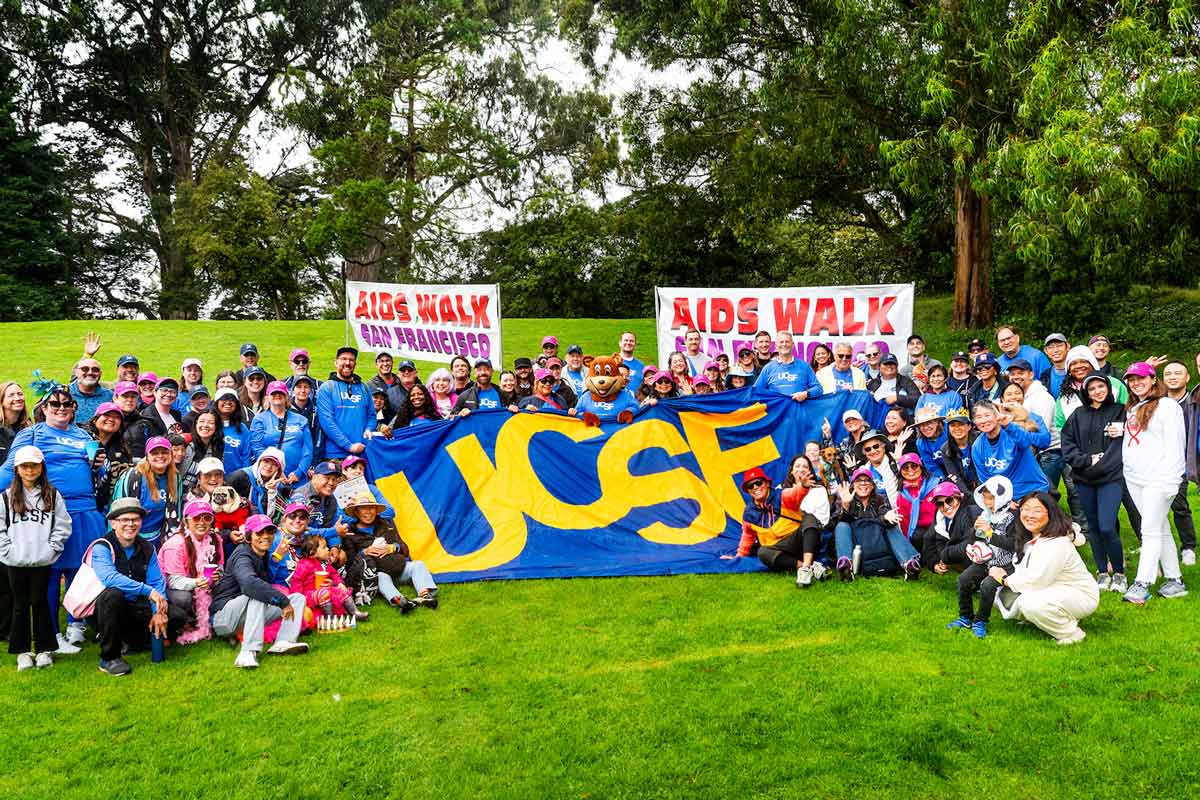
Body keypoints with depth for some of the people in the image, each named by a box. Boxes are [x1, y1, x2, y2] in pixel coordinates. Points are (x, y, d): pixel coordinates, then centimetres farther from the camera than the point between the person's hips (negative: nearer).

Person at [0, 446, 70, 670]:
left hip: (42, 562, -1)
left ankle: (44, 649, 13)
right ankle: (22, 651, 17)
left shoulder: (52, 496, 3)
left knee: (40, 603, 4)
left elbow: (63, 526, 2)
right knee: (20, 605, 8)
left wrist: (50, 549, -6)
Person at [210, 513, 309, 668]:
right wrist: (283, 601, -40)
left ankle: (283, 643, -27)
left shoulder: (264, 555, 11)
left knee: (298, 598, -3)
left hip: (253, 612, 8)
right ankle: (249, 652, -43)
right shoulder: (242, 557, -19)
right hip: (224, 614, -8)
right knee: (257, 594, -36)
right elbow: (249, 583, -39)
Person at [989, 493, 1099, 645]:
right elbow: (1025, 574, 3)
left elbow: (1036, 581, -27)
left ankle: (1071, 634, -7)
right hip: (1053, 591, 10)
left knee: (1031, 603, -33)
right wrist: (1006, 576, -18)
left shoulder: (1057, 544, -26)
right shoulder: (1030, 539, 3)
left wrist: (1004, 579, -14)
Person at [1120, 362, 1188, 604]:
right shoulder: (1131, 409, 18)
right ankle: (1174, 580, 17)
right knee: (1161, 529, 11)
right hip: (1134, 479, 7)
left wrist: (1169, 480, -16)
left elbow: (1174, 446, -12)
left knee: (1150, 531, -7)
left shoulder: (1167, 406, -6)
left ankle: (1142, 584, -7)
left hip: (1158, 479, -7)